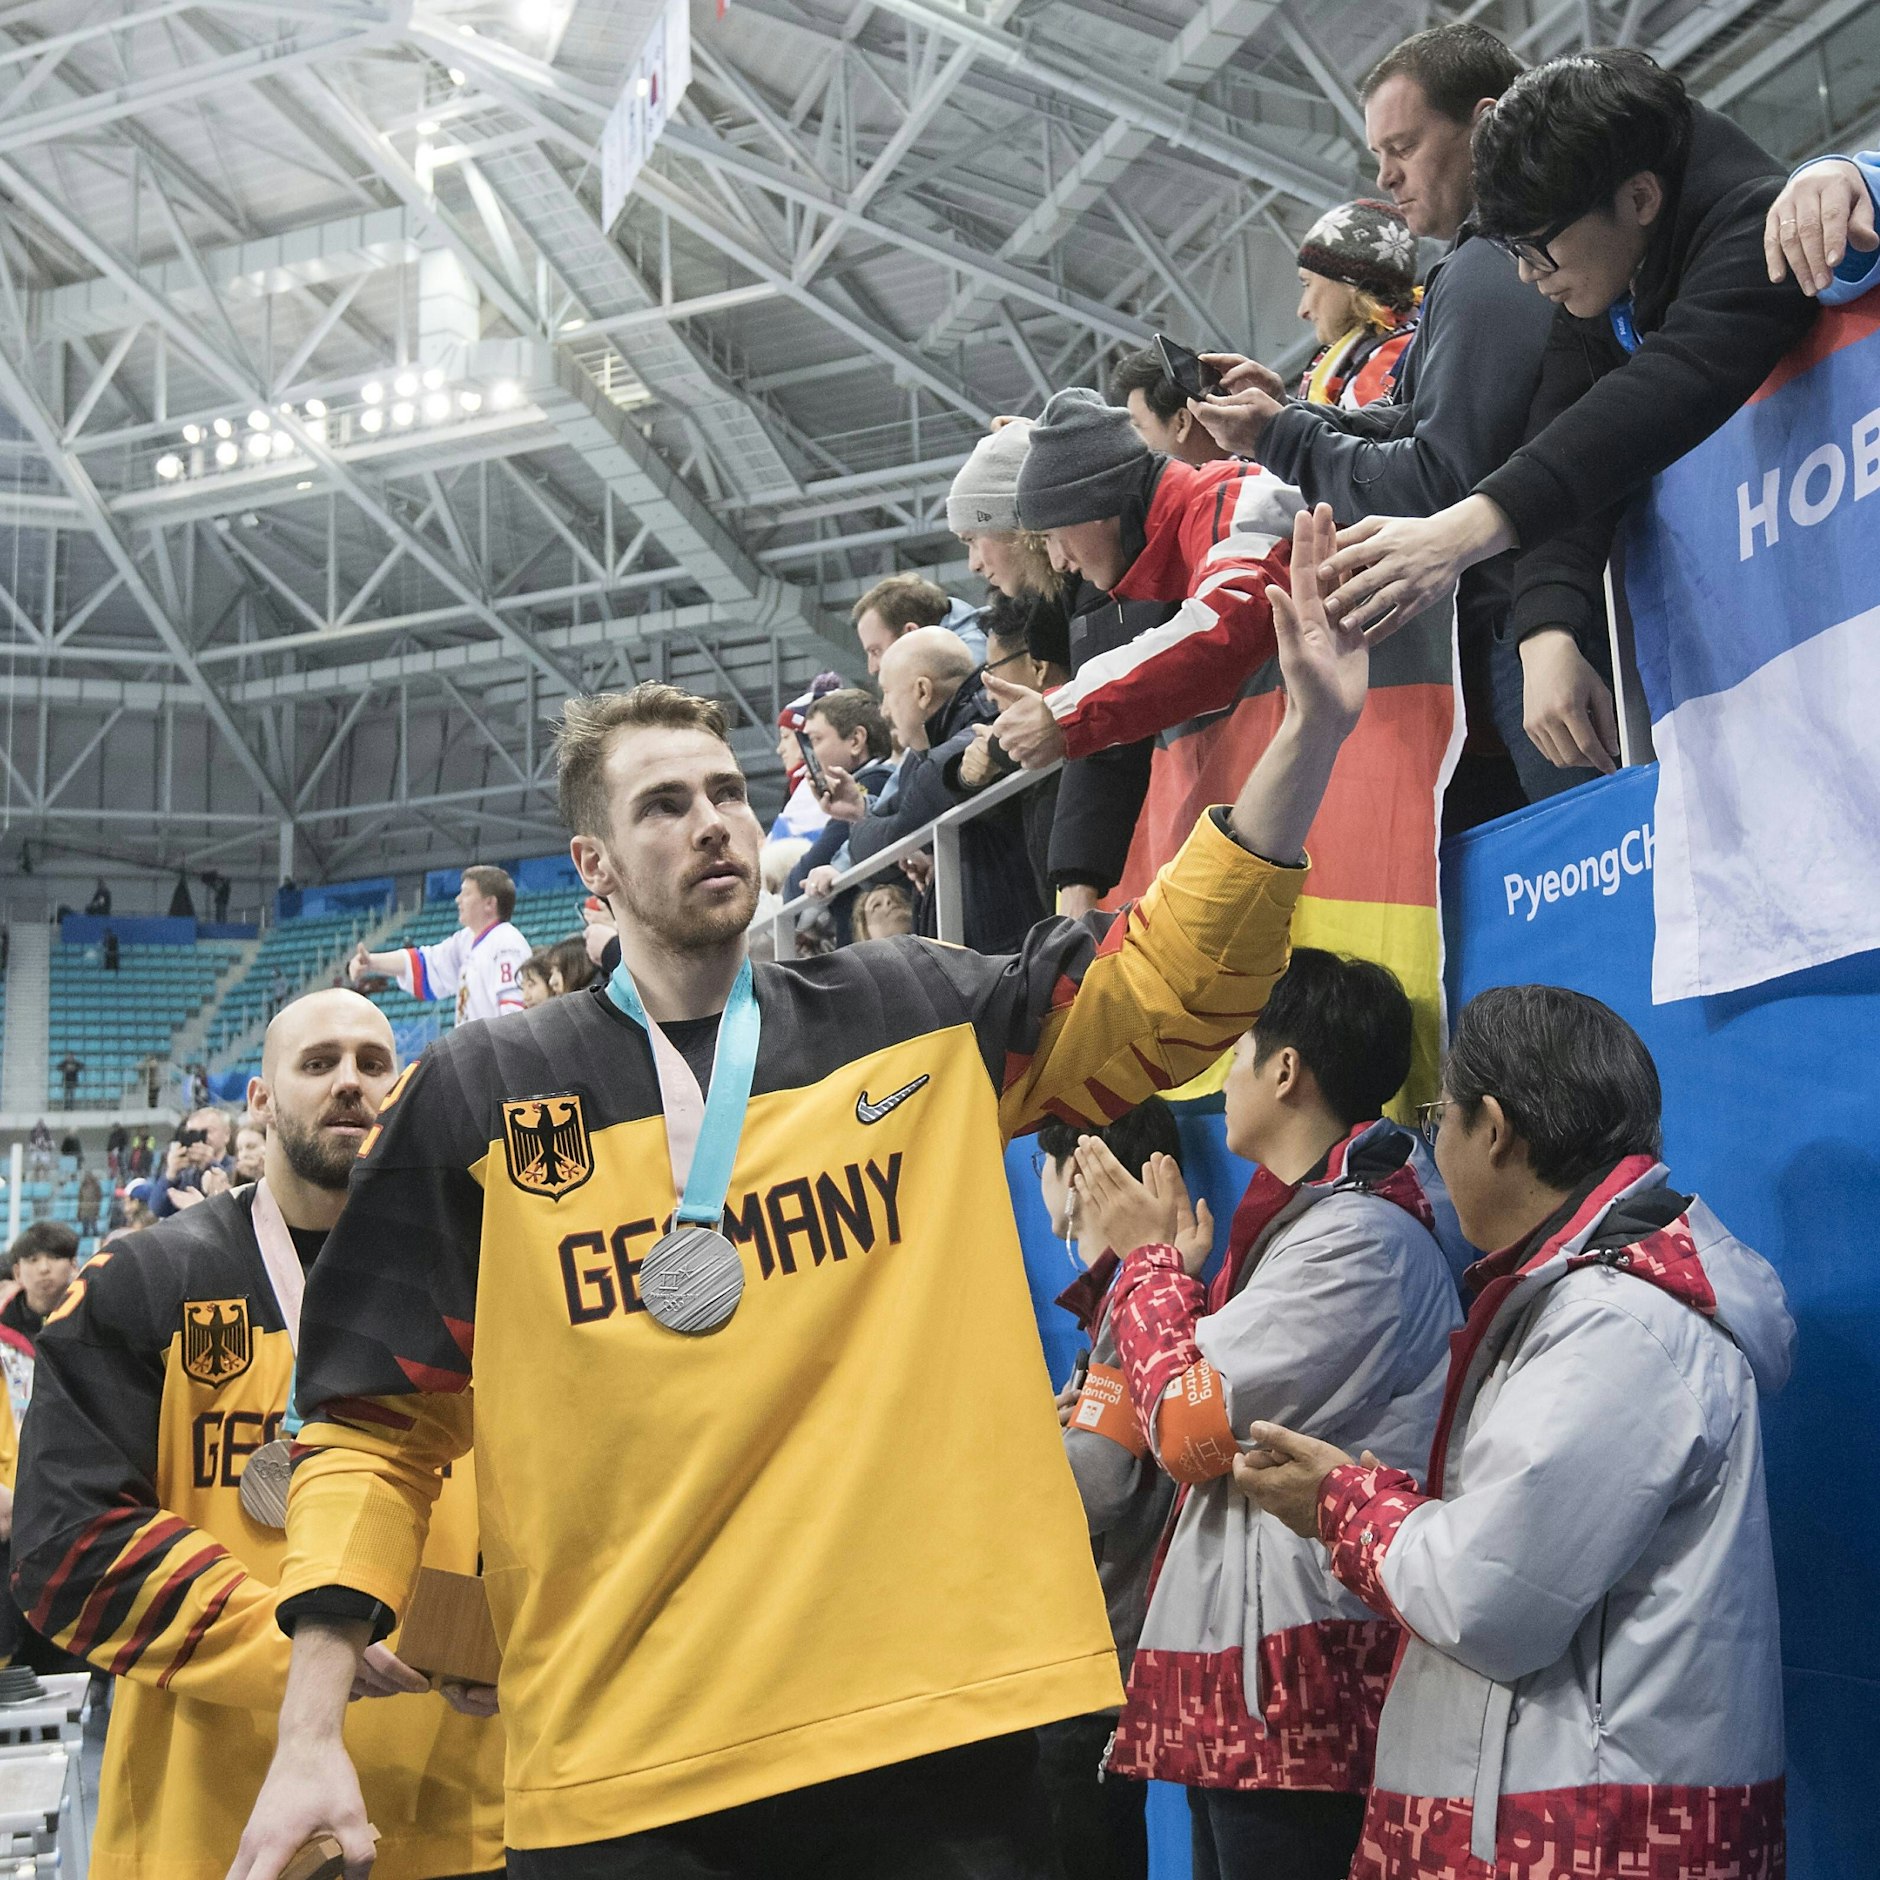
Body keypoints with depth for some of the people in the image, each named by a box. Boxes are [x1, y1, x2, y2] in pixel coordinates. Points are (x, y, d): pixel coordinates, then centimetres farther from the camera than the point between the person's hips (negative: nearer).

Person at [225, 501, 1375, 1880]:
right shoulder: (483, 1096, 4)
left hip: (933, 1730, 1)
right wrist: (311, 1735, -3)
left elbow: (1166, 987, 2)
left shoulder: (915, 1025, 8)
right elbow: (380, 1428, 5)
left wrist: (1313, 733, -9)